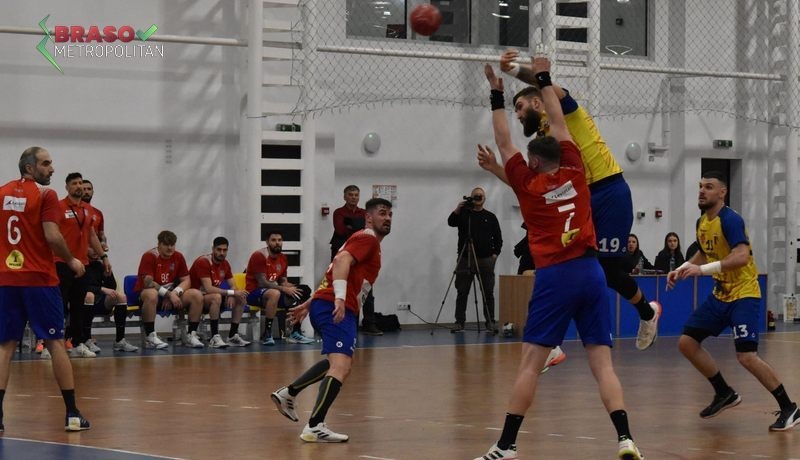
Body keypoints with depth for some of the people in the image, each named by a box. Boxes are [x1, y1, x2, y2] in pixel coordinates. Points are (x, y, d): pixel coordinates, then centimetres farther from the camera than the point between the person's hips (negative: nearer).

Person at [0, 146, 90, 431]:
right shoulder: (44, 194, -7)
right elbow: (52, 236, -15)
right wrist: (71, 261, 0)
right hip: (39, 279, -4)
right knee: (56, 343, 3)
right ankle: (72, 415, 3)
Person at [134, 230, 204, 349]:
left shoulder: (178, 257, 4)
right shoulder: (149, 256, -12)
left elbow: (186, 280, 3)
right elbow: (148, 283, -21)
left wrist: (174, 293, -17)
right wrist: (169, 294, -27)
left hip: (171, 293, 6)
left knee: (197, 295, -15)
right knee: (151, 294, -42)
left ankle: (191, 335, -12)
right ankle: (150, 337, -36)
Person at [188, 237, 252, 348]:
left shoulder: (225, 263, 4)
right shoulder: (203, 262, -22)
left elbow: (233, 286, 5)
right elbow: (208, 289, -30)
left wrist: (231, 296, -19)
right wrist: (232, 292, -30)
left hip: (214, 296, 8)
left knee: (241, 299, -6)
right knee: (216, 297, -37)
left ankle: (233, 336, -3)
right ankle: (215, 338, -34)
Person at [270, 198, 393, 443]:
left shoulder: (365, 241, 26)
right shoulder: (367, 239, -5)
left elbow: (333, 272, 30)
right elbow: (342, 261, -22)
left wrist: (309, 303, 32)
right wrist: (340, 298, -35)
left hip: (328, 305, 11)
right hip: (336, 309, -11)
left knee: (337, 362, 32)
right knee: (341, 367, -23)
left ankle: (288, 394, 32)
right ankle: (314, 427, -33)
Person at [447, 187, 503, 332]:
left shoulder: (490, 217, 9)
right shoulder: (463, 213, 7)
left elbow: (498, 237, 11)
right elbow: (451, 222, -11)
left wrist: (495, 253, -1)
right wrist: (457, 209, -27)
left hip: (485, 260, 0)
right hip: (465, 259, 0)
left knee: (488, 293, 1)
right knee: (462, 292, 0)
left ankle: (490, 322, 6)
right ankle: (459, 322, 3)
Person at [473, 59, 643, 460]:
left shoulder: (528, 184, 2)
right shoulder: (575, 172, 10)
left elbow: (504, 143, 13)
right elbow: (558, 123, 21)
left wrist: (497, 94, 21)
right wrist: (544, 78, 29)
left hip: (555, 276, -3)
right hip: (591, 272, 4)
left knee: (530, 363, -2)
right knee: (602, 363, 0)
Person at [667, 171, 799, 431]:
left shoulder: (730, 220, -19)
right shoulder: (702, 223, 7)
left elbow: (741, 256, -33)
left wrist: (703, 269, -39)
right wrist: (681, 270, 8)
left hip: (743, 294, -9)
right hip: (720, 294, 9)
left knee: (747, 357, -19)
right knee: (687, 343, 5)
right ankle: (724, 394, 20)